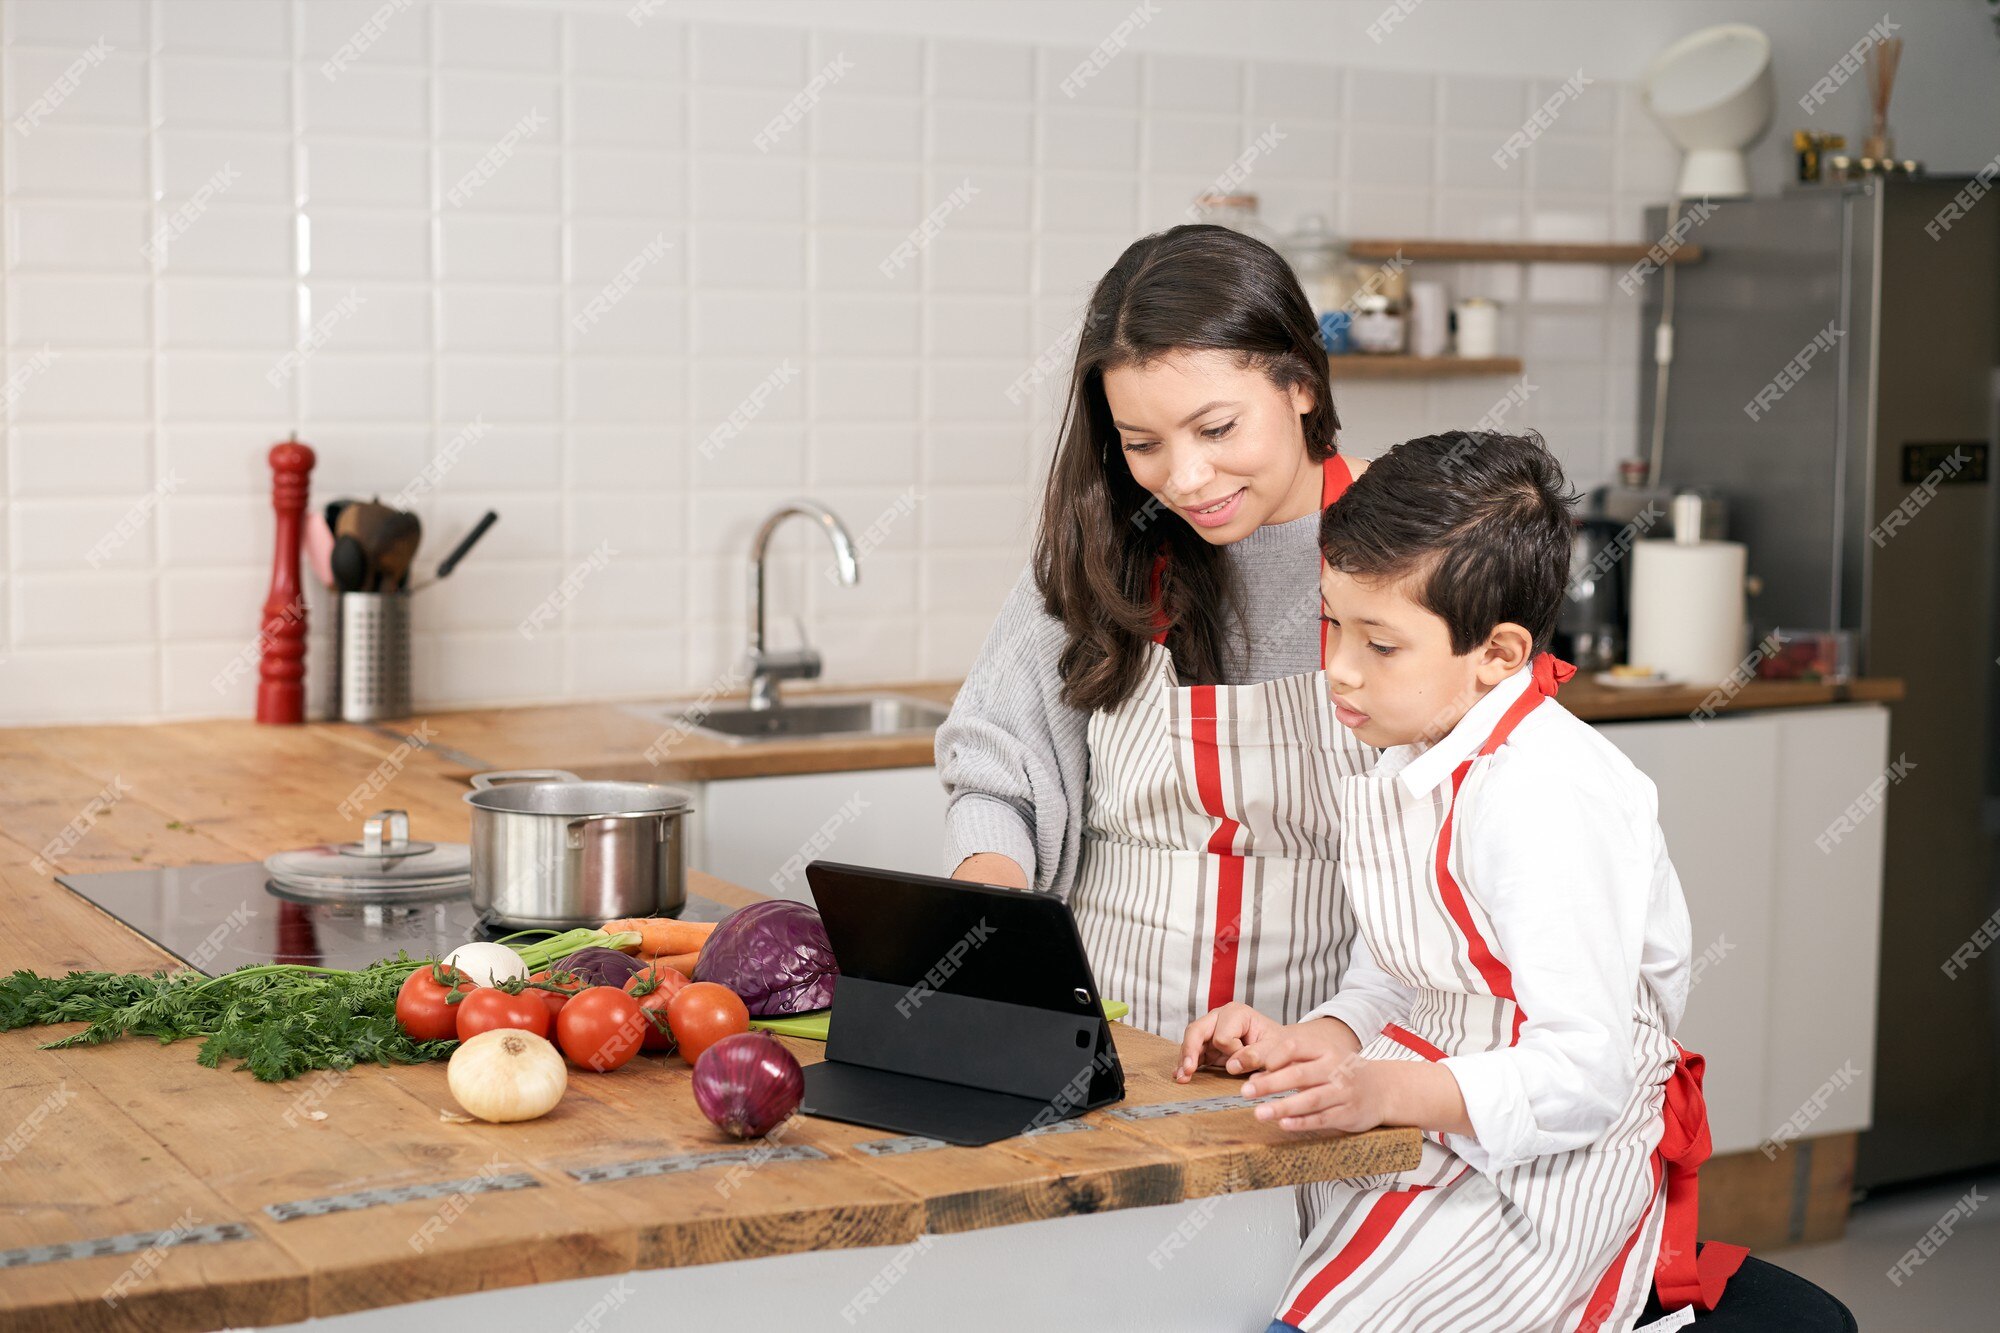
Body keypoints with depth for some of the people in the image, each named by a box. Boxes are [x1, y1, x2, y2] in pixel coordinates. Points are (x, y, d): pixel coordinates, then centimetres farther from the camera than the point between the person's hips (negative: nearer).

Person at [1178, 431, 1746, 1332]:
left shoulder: (1545, 798, -23)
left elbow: (1585, 1074, -26)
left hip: (1546, 1171, -9)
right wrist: (1303, 1045, -4)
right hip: (1442, 1143, 9)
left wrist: (1386, 1093, -34)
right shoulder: (1413, 769, 8)